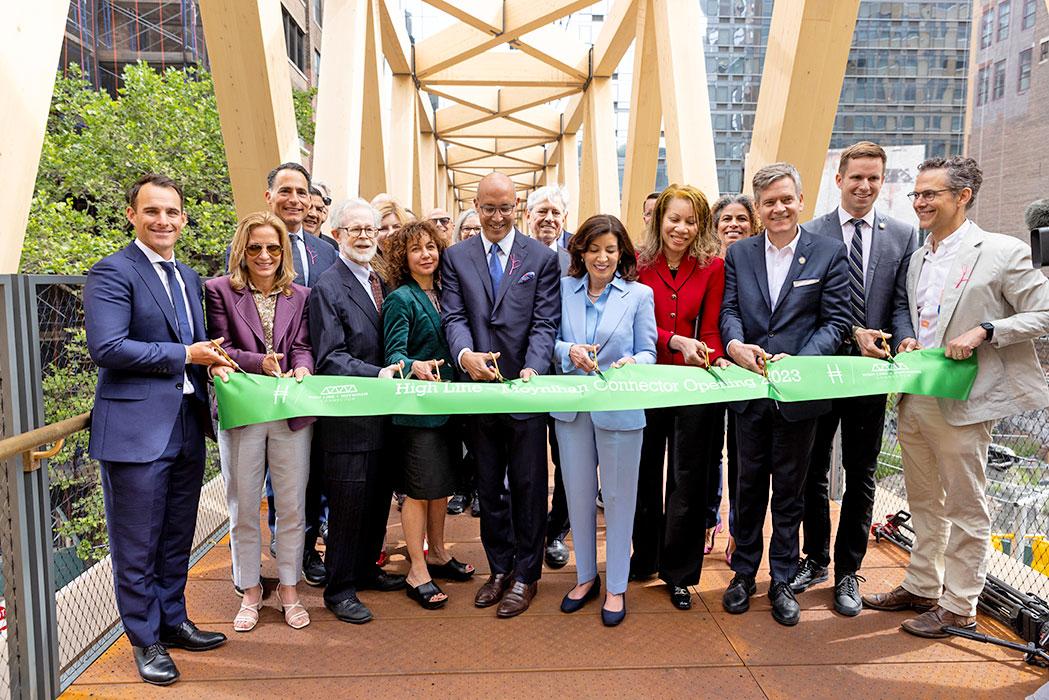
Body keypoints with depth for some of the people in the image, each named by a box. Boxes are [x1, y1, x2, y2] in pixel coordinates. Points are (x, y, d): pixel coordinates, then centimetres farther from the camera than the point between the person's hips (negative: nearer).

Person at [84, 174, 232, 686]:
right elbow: (106, 347, -20)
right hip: (137, 431, -7)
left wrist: (211, 361, 0)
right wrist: (184, 356, -16)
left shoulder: (188, 278, 16)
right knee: (137, 546, 7)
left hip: (187, 429, 7)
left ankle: (173, 621, 34)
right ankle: (146, 640, 23)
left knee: (177, 538, 18)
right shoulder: (112, 272, -9)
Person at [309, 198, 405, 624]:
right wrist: (377, 374, -27)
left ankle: (366, 569, 36)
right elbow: (330, 358, -17)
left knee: (379, 498, 18)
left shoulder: (381, 282, 13)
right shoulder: (327, 288, -10)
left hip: (383, 412, 8)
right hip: (348, 414, -7)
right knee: (348, 504, 2)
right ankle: (339, 590, 18)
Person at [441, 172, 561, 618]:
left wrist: (532, 369, -22)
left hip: (526, 386, -2)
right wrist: (465, 354, -24)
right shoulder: (456, 257, 6)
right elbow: (454, 317, -3)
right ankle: (500, 568, 31)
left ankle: (525, 574, 23)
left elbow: (544, 323, -5)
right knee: (489, 486, 14)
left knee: (528, 485, 7)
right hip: (479, 387, 3)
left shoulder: (542, 258, 1)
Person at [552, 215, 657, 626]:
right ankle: (585, 577, 31)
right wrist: (570, 351, -17)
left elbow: (648, 353, 0)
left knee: (618, 497, 7)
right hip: (571, 406, 2)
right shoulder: (564, 289, 5)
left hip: (620, 408, -2)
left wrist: (632, 364, -21)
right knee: (578, 495, 12)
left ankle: (616, 587, 22)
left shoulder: (639, 295, 1)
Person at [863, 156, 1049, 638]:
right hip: (916, 396, 7)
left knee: (965, 507, 6)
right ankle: (921, 588, 32)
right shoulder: (918, 259, 13)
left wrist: (984, 331, -20)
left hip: (962, 400, -7)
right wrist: (910, 346, 3)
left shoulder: (1002, 252, -9)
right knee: (925, 502, 18)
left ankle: (958, 606, 20)